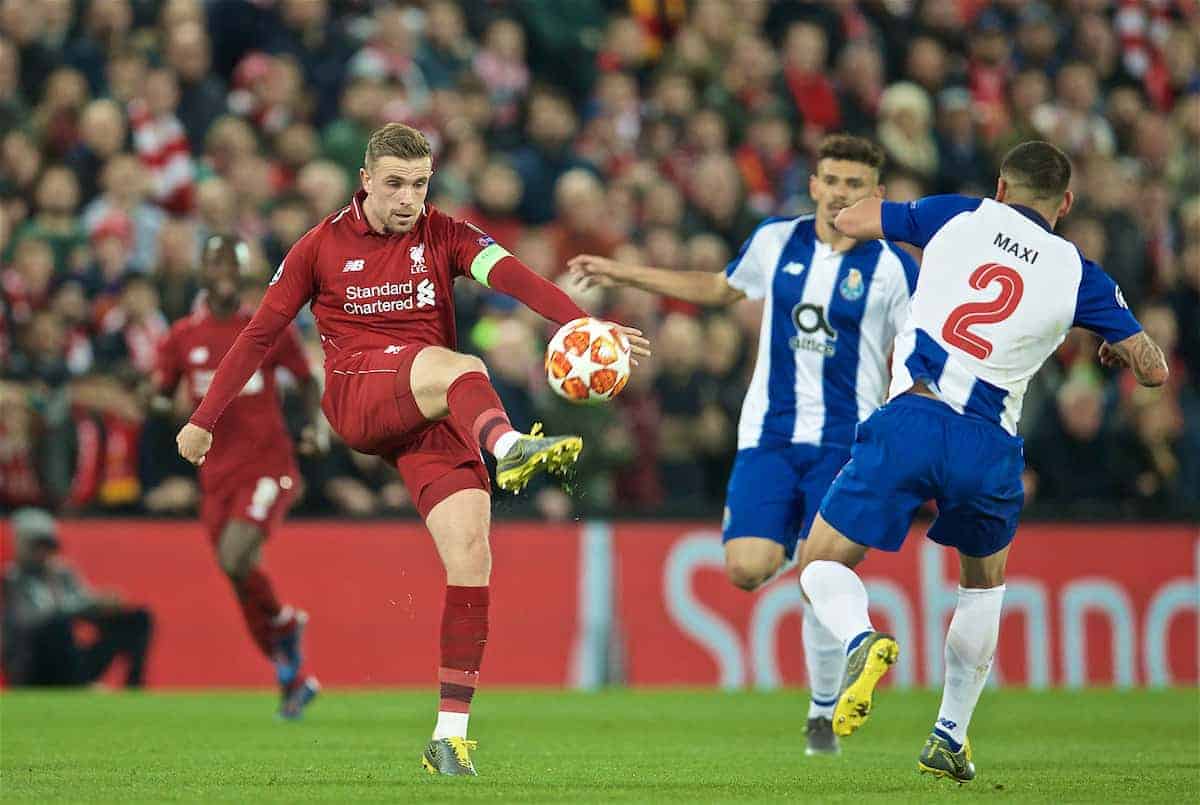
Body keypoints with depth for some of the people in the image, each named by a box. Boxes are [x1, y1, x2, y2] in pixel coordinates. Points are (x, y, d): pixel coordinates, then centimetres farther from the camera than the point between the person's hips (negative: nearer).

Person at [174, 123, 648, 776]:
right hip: (355, 396, -2)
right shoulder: (322, 246, 7)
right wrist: (203, 420, 13)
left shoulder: (444, 235, 7)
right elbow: (260, 334, 13)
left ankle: (450, 734, -10)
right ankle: (508, 446, -71)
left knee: (471, 555, -13)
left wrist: (580, 323, -28)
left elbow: (511, 276, -11)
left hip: (433, 415, 2)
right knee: (458, 367, -34)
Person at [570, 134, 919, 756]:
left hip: (846, 442, -2)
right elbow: (721, 288, 24)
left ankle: (824, 713, 11)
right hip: (769, 434, 2)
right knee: (747, 568, -13)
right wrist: (625, 274, 23)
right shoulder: (776, 241, 5)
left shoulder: (892, 268, -5)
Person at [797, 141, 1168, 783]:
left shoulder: (961, 217, 8)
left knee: (822, 566, 8)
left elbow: (848, 221, 17)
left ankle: (861, 640, -25)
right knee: (984, 581, 28)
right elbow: (1154, 370, 14)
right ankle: (950, 737, 24)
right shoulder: (1079, 275, 9)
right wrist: (1118, 350, 37)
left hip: (909, 422, -1)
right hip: (990, 443, 1)